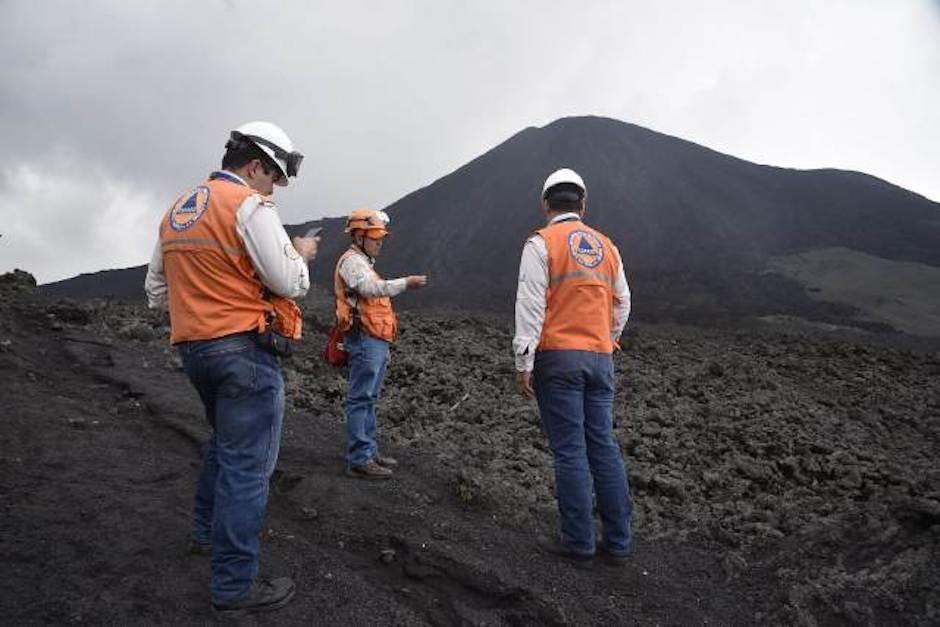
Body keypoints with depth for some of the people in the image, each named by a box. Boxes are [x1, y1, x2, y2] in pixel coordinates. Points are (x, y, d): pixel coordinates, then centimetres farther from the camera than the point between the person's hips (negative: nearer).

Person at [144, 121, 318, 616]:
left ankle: (207, 533, 41)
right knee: (246, 464, -3)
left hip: (193, 348, 9)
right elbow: (288, 282, -14)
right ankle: (234, 586, 5)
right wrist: (301, 253, 4)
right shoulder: (249, 204, -11)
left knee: (224, 441, 27)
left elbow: (156, 291, 18)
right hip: (244, 349, -9)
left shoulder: (176, 211, 14)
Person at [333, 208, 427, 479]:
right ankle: (359, 460, -5)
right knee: (361, 399, -8)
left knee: (368, 399, 13)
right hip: (365, 341, -10)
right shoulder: (352, 260, -8)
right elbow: (371, 288, -28)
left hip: (375, 341, 10)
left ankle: (369, 451, 20)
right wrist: (406, 283, -41)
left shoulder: (363, 262, 24)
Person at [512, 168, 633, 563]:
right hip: (600, 358, 5)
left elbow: (530, 305, -11)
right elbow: (622, 304, 18)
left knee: (570, 451, 0)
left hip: (558, 356, -5)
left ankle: (578, 541, 8)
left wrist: (524, 363, -10)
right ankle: (617, 540, 17)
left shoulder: (541, 242, -4)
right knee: (604, 447, 10)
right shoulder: (606, 245, 14)